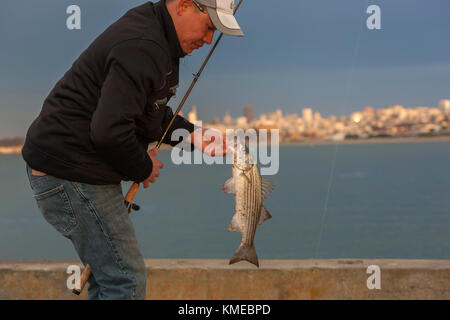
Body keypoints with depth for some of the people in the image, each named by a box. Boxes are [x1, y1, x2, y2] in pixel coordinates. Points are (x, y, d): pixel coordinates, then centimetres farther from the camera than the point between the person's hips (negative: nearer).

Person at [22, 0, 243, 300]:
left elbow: (153, 112, 24)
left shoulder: (156, 39, 12)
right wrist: (143, 168, -12)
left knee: (109, 275, 20)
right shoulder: (142, 47, -23)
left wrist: (192, 136, 8)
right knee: (126, 280, -4)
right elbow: (109, 131, -30)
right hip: (71, 171, -11)